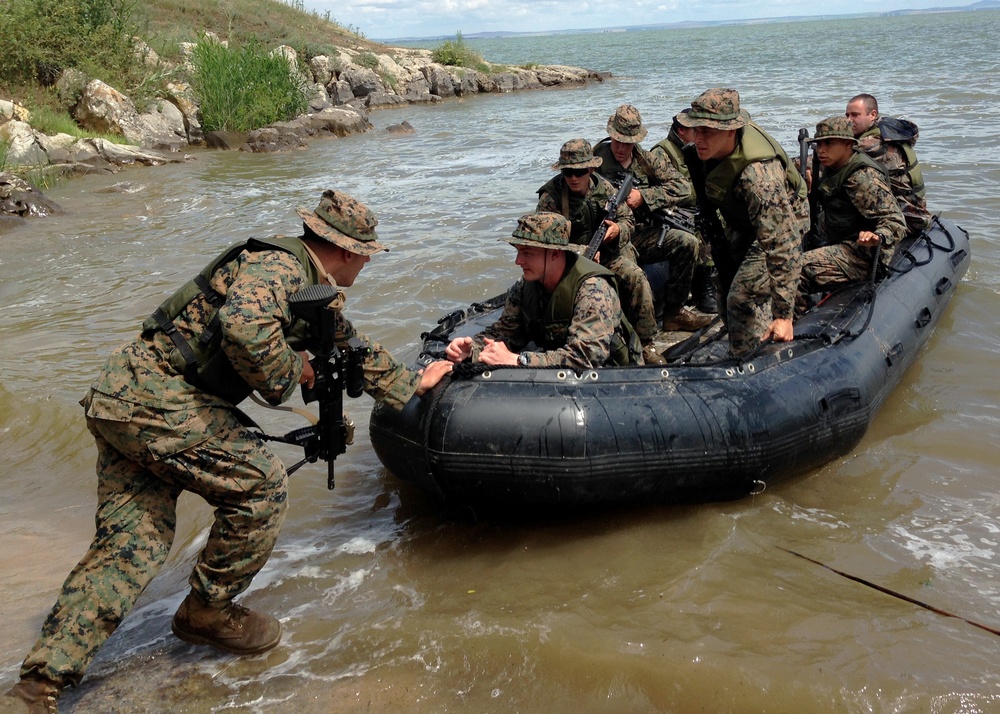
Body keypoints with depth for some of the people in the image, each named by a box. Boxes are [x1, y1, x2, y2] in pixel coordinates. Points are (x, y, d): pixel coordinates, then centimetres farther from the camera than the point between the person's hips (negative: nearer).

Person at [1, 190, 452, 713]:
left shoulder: (316, 295, 17)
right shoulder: (278, 267, -15)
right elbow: (244, 327, -34)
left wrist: (413, 383, 39)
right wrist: (290, 370, -16)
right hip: (153, 398, -10)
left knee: (131, 544, 5)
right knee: (261, 483, -8)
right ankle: (206, 612, 10)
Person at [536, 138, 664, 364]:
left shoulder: (604, 187, 4)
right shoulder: (550, 197, -9)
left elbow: (628, 219, 12)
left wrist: (618, 229, -14)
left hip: (608, 254, 4)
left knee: (635, 276, -24)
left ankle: (645, 344, -15)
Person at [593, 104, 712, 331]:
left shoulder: (648, 159, 8)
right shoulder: (597, 162, 0)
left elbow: (684, 188, -1)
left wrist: (643, 196, -13)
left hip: (644, 234, 4)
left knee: (687, 243, -19)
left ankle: (673, 311, -5)